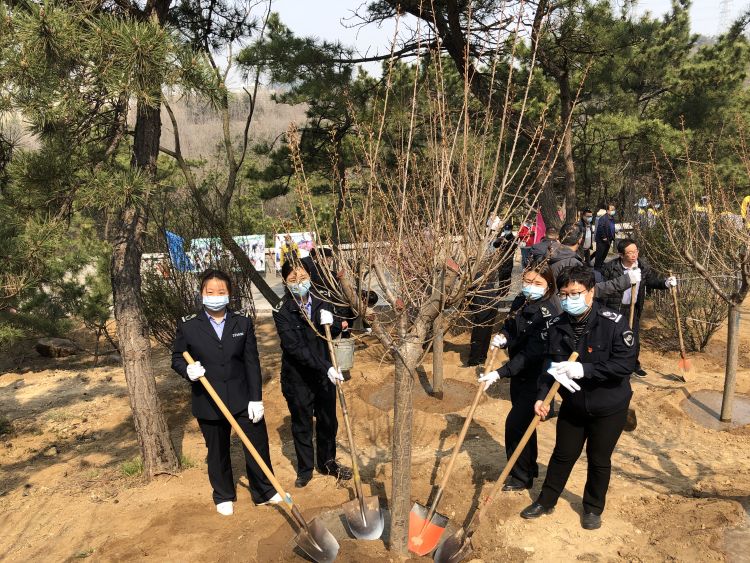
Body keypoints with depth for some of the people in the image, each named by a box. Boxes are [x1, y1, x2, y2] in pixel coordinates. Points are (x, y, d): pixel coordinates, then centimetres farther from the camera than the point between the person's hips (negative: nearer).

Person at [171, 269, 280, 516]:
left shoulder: (243, 321, -3)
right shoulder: (188, 325, -5)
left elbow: (252, 362, -3)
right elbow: (177, 358, 4)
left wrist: (256, 398, -6)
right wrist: (188, 370, -20)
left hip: (243, 398, 1)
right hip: (209, 402, 0)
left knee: (258, 445, 8)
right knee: (217, 452, 16)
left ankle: (265, 492, 30)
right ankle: (224, 497, 38)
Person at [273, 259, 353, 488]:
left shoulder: (321, 303, -6)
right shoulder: (282, 312, -17)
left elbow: (336, 331, 3)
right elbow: (295, 348, -24)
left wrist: (330, 323, -22)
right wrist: (325, 367, -32)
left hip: (325, 374, 4)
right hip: (298, 378, -3)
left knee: (328, 421, 18)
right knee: (302, 425, 14)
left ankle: (327, 462, 40)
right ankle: (305, 468, 35)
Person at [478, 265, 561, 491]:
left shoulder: (549, 313, -25)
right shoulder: (520, 301, -2)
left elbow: (532, 353, -29)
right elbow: (509, 326, 13)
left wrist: (499, 373, -33)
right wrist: (502, 336, -11)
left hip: (537, 377, -7)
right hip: (519, 373, 8)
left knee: (515, 423, -3)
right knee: (523, 421, 20)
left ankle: (521, 477, 18)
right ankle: (530, 468, 41)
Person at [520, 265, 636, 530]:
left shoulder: (614, 323, -21)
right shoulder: (555, 327, -10)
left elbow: (625, 365, -24)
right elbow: (549, 365, -2)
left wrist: (583, 369, -31)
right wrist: (541, 397, -13)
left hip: (609, 407, -3)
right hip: (572, 405, 3)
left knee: (599, 460, 15)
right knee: (562, 455, 17)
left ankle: (593, 508, 38)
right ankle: (546, 501, 38)